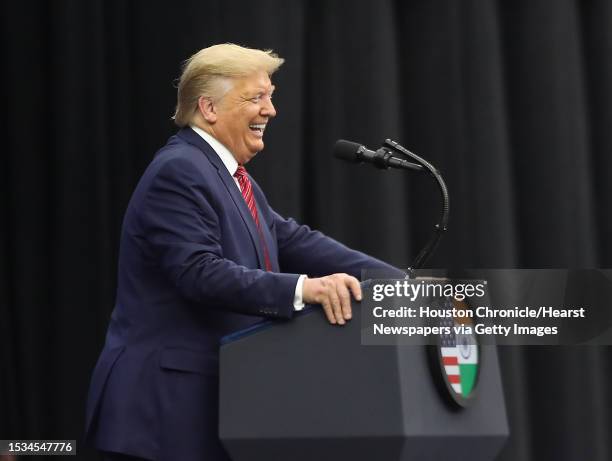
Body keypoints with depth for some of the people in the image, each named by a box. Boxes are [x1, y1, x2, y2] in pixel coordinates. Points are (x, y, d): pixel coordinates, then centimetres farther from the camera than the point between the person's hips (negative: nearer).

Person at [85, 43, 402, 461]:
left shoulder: (230, 176, 16)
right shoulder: (178, 172, -15)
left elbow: (293, 240, 10)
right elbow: (200, 272, -27)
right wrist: (303, 288, -36)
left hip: (213, 403, 10)